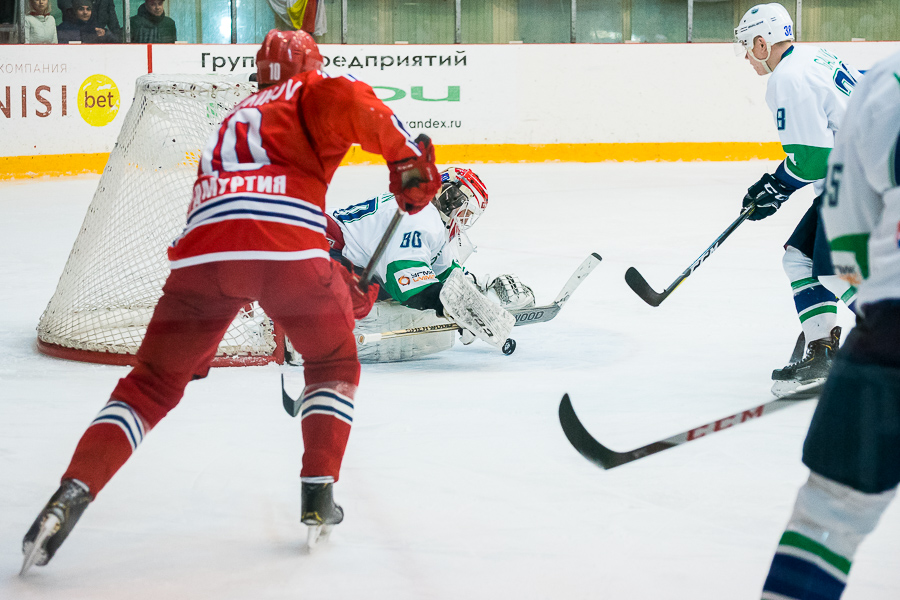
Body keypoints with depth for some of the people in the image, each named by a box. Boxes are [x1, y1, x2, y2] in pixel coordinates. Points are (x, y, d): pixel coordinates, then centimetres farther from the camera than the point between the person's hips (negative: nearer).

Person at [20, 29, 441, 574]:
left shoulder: (237, 117, 40)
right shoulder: (310, 93, 21)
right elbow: (349, 103, -5)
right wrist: (408, 159, 3)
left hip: (203, 248, 4)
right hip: (286, 244, -4)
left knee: (152, 383, 12)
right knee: (334, 361, 22)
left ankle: (74, 493, -6)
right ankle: (319, 498, 13)